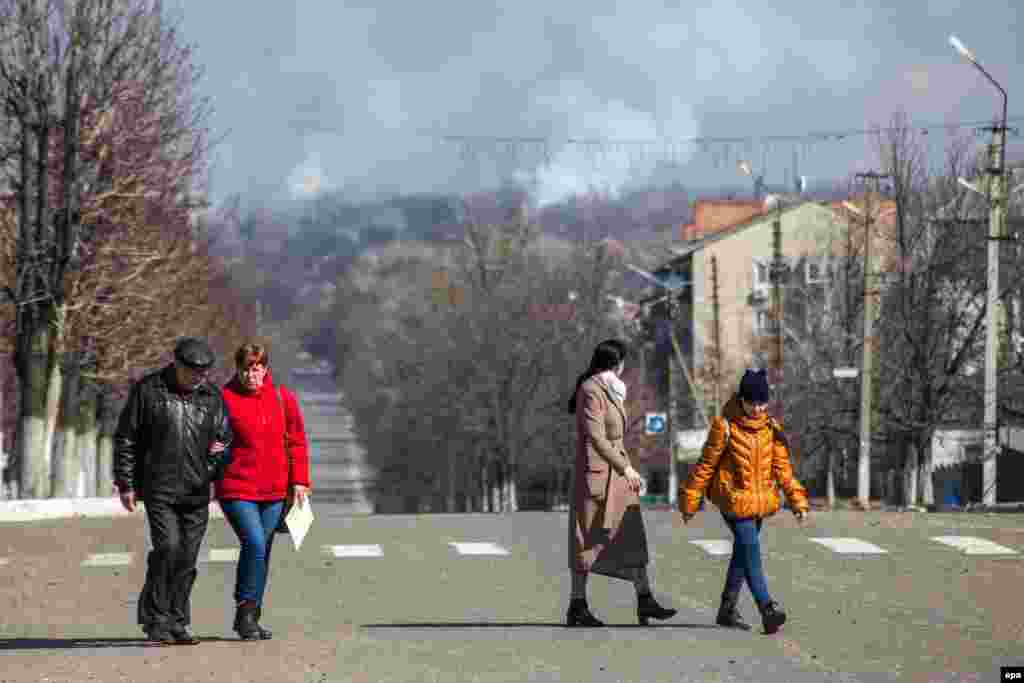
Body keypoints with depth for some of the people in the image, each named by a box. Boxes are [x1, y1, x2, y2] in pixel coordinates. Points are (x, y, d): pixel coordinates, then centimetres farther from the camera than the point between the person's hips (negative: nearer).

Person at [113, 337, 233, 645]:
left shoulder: (212, 397, 8)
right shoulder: (148, 390, -1)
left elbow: (224, 436, 15)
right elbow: (125, 439, 2)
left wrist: (221, 448, -9)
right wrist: (125, 484, -2)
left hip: (196, 492, 4)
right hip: (159, 489, -4)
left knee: (187, 558, 4)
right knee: (167, 547, -17)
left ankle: (177, 623, 15)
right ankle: (156, 619, -7)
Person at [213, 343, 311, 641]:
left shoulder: (283, 398, 5)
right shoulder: (224, 398, -5)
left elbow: (296, 441, 11)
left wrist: (299, 481, 5)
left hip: (274, 492, 4)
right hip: (237, 489, -4)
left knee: (262, 553, 11)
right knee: (255, 546, -18)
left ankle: (249, 618, 22)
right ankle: (246, 613, -5)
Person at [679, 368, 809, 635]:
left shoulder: (771, 428, 5)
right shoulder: (725, 426, -10)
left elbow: (782, 467, 8)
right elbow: (706, 465, -4)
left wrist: (797, 500, 1)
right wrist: (690, 500, -1)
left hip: (761, 501, 6)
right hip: (734, 499, -6)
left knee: (743, 553, 13)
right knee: (751, 552, -17)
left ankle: (728, 610, 24)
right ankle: (767, 609, -24)